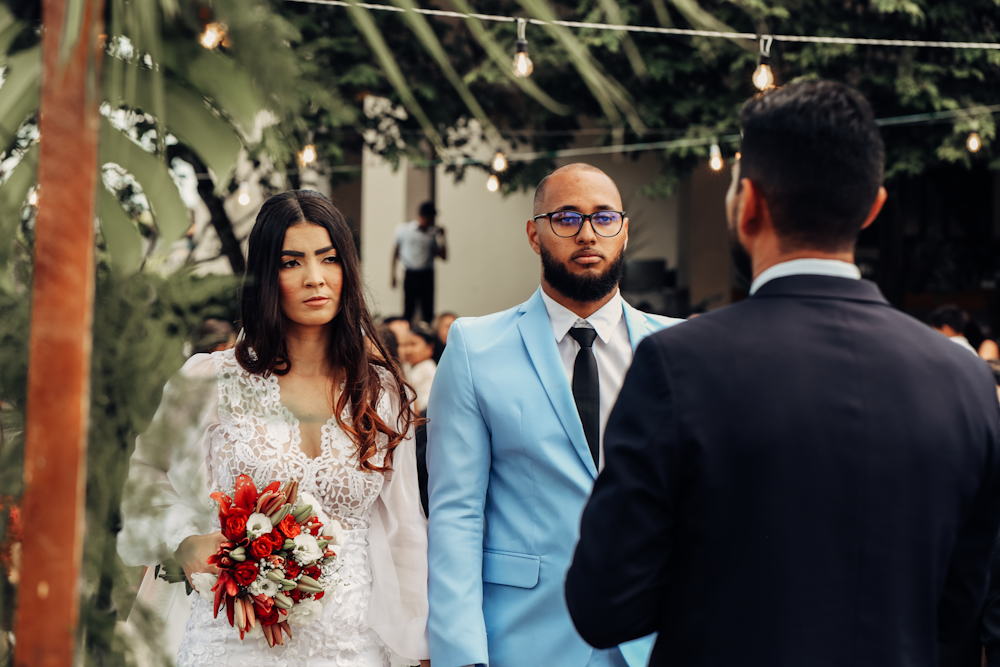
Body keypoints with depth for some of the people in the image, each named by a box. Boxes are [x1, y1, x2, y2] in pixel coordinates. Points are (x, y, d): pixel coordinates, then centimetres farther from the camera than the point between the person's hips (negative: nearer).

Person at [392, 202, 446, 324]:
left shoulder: (433, 233, 5)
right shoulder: (404, 229, 2)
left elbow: (443, 256, 6)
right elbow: (396, 250, 10)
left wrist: (442, 238, -4)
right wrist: (393, 274, 8)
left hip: (427, 275, 2)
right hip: (410, 275, -1)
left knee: (428, 312, 0)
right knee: (408, 311, -1)